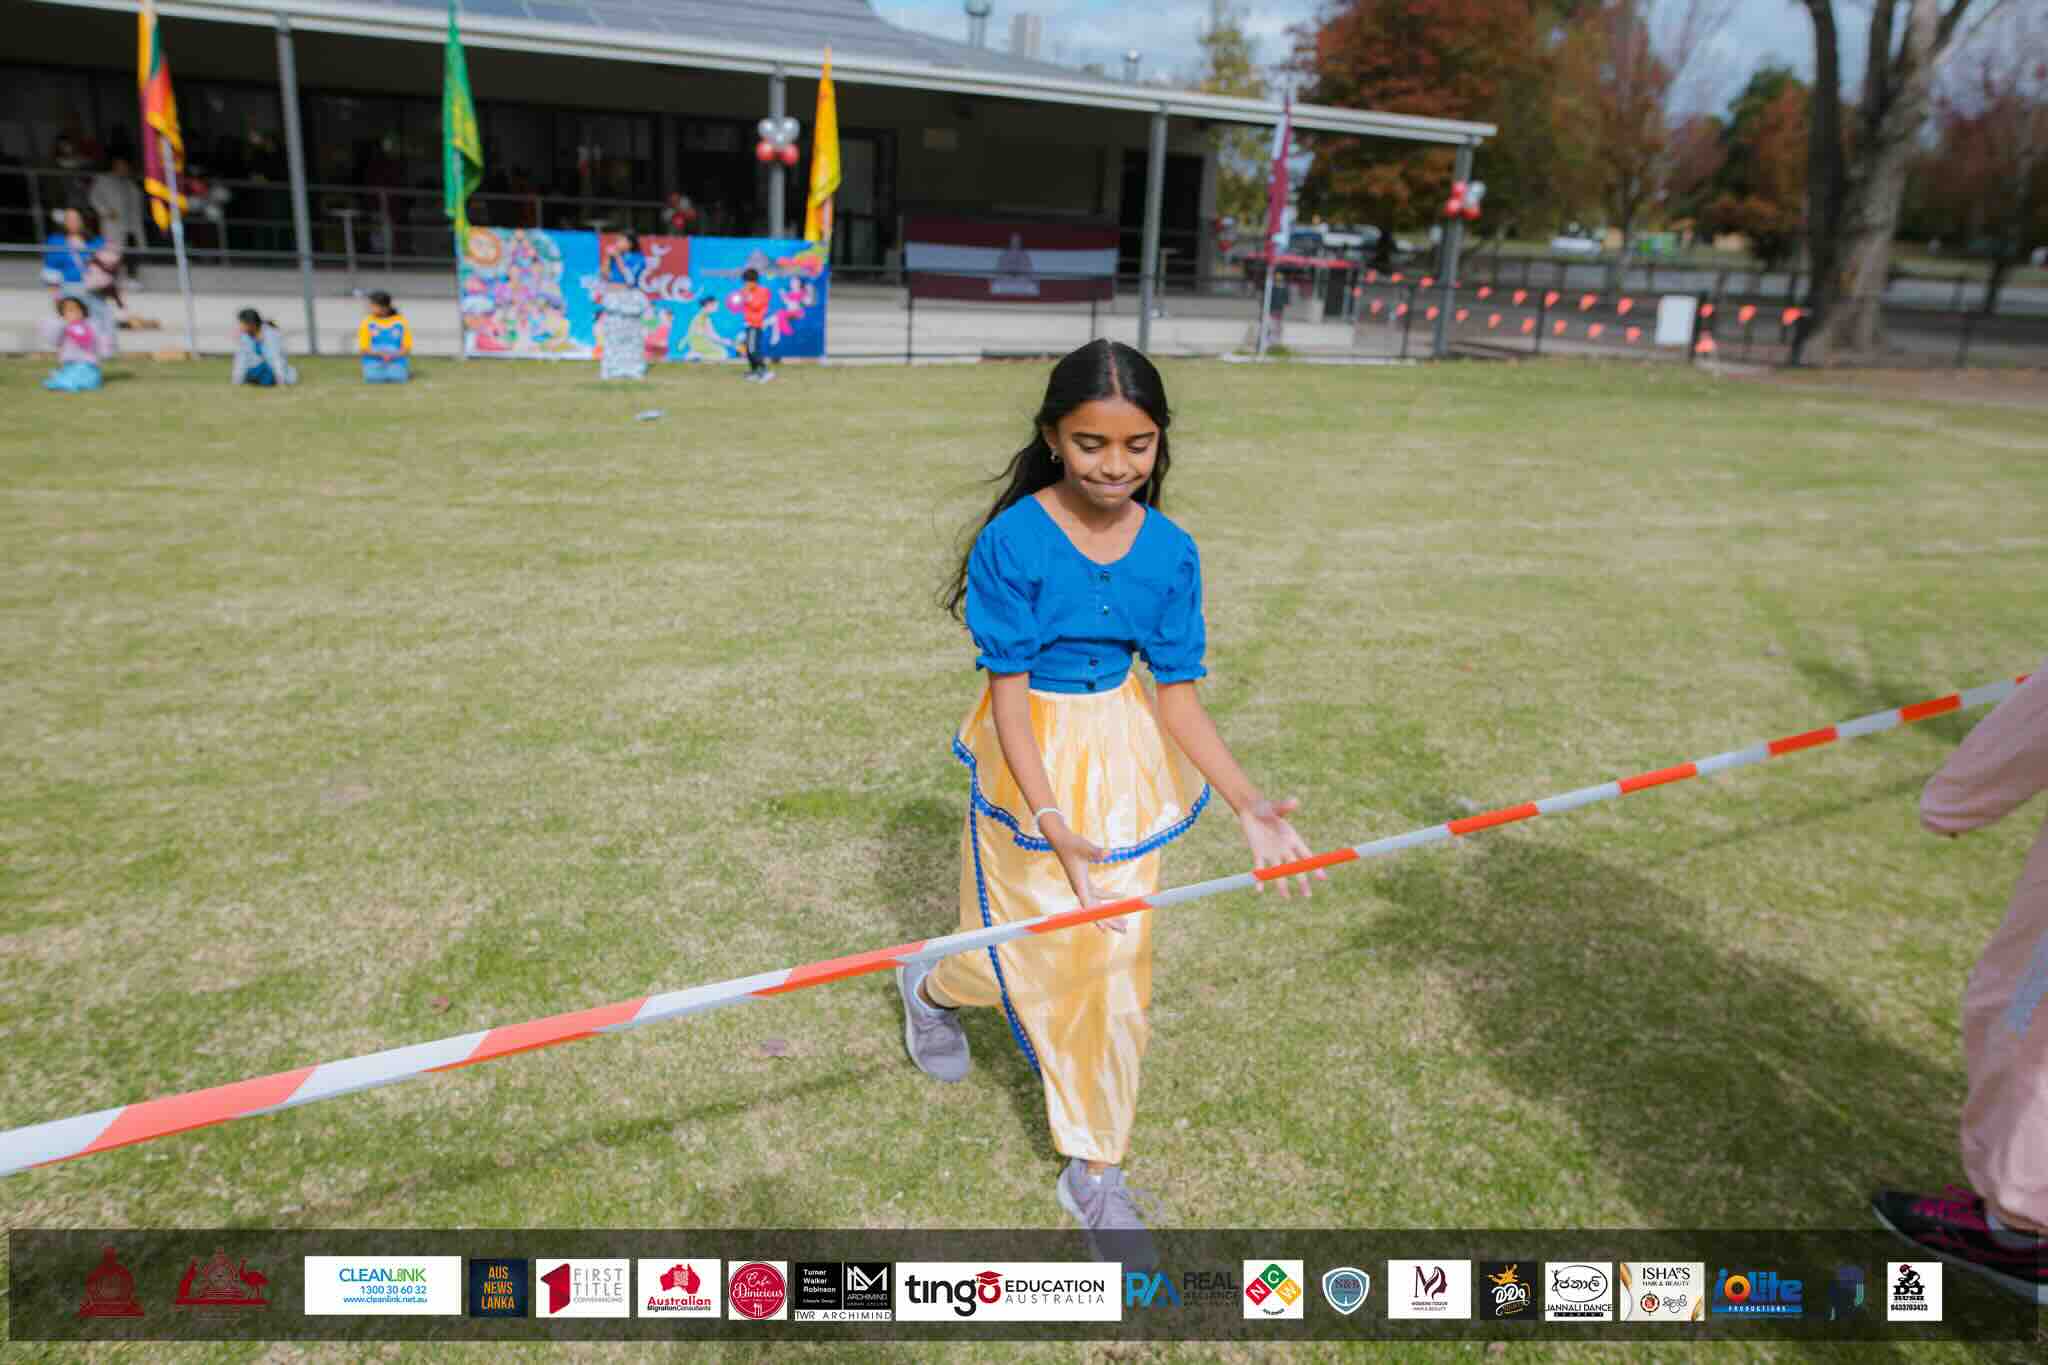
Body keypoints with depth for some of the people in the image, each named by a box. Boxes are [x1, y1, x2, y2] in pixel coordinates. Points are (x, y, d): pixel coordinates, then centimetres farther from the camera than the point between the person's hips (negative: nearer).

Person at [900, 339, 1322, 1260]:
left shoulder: (1170, 553, -7)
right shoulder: (1012, 542, -19)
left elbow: (1176, 695, -4)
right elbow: (1010, 692, -18)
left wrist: (1247, 804, -14)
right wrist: (1051, 821, -27)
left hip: (1125, 767, 4)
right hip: (1032, 762, -3)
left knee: (1117, 958, 10)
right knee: (1028, 951, 10)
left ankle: (1095, 1170, 29)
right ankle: (929, 985, 49)